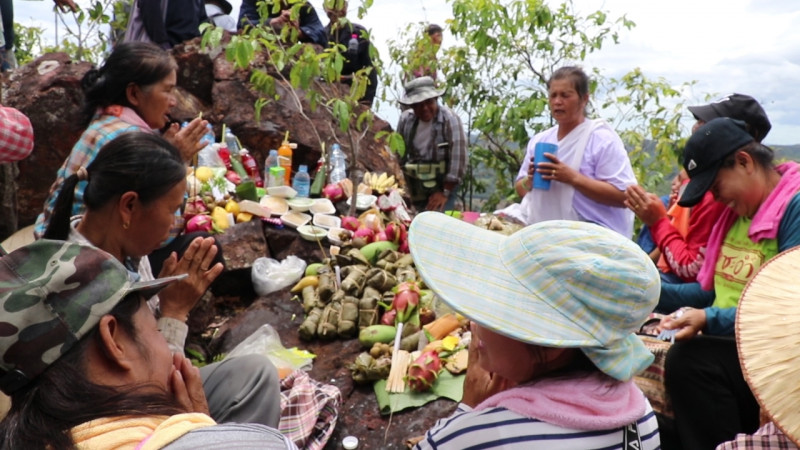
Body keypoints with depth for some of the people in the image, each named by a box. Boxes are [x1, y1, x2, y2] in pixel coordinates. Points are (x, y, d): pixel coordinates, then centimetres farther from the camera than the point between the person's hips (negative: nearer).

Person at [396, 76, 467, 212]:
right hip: (416, 188, 5)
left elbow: (458, 158, -19)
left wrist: (445, 192, -17)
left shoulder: (450, 119, -17)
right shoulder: (405, 119, -3)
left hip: (443, 185, -4)